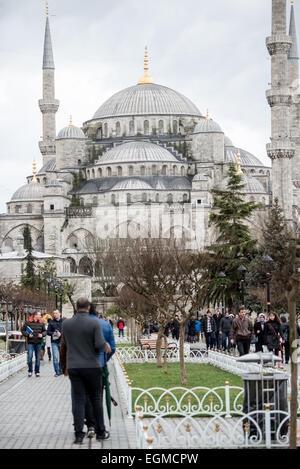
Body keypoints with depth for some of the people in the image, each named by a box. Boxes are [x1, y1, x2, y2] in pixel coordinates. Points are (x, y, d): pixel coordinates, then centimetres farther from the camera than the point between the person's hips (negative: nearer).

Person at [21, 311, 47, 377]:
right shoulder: (28, 322, -2)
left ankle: (37, 372, 17)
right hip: (31, 342, -3)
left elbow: (45, 331, 16)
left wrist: (42, 334, -5)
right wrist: (28, 334, -13)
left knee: (38, 358, 6)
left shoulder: (41, 323, 8)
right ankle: (30, 371, 3)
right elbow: (22, 330, 2)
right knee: (30, 357, -13)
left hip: (38, 343, 3)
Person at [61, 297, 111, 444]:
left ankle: (79, 434, -5)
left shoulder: (66, 324, 1)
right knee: (96, 399, 12)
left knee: (79, 400, 3)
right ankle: (100, 431, 17)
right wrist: (106, 346, 7)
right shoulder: (95, 323, -9)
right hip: (91, 366, -2)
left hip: (73, 367, 2)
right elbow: (100, 344, -15)